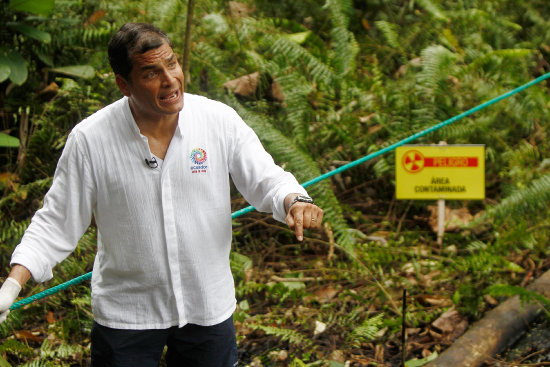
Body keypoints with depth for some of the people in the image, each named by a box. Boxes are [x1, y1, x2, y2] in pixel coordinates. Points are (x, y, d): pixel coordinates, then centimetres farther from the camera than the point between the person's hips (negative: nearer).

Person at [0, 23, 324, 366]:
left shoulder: (221, 121, -12)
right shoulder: (89, 139, -15)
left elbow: (266, 179, -3)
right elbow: (56, 223, -7)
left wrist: (294, 201, -26)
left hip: (208, 308, 2)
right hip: (125, 312, -1)